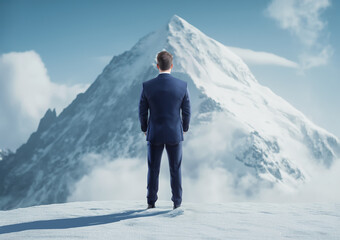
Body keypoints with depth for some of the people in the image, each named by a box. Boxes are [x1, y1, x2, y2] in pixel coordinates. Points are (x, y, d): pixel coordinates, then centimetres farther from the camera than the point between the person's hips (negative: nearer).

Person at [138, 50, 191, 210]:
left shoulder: (147, 86, -10)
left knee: (153, 170, 11)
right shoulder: (182, 85, -8)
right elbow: (187, 111, -2)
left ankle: (151, 202, 16)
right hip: (175, 134, 0)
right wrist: (184, 129, 15)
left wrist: (144, 129, 14)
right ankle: (177, 203, 17)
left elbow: (142, 112, -3)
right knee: (175, 169, 11)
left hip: (154, 134, 0)